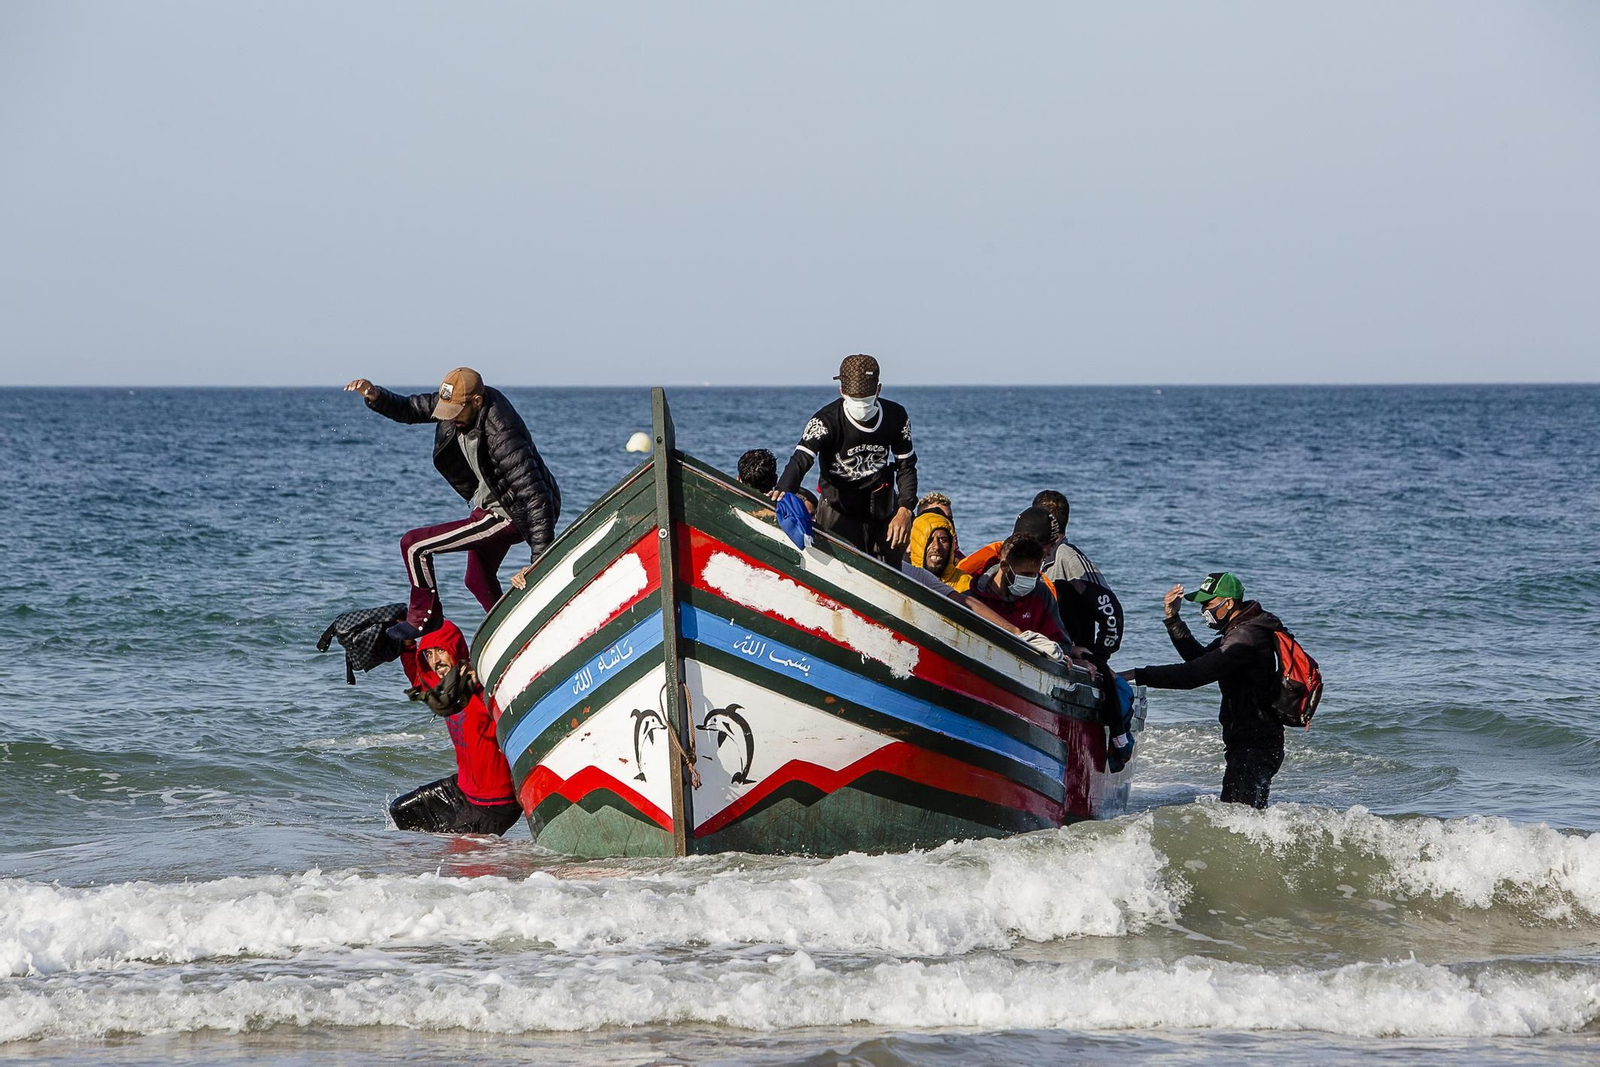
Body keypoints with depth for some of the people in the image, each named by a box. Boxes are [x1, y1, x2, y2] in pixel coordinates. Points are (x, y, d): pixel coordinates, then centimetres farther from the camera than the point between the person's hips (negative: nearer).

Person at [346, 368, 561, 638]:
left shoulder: (500, 436, -34)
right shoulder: (455, 402, -10)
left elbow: (536, 496, -35)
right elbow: (409, 409, 5)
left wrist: (540, 561, -38)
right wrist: (375, 396, -18)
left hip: (506, 515, -10)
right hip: (487, 502, 10)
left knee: (414, 545, -10)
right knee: (478, 581, 28)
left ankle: (423, 618, 10)